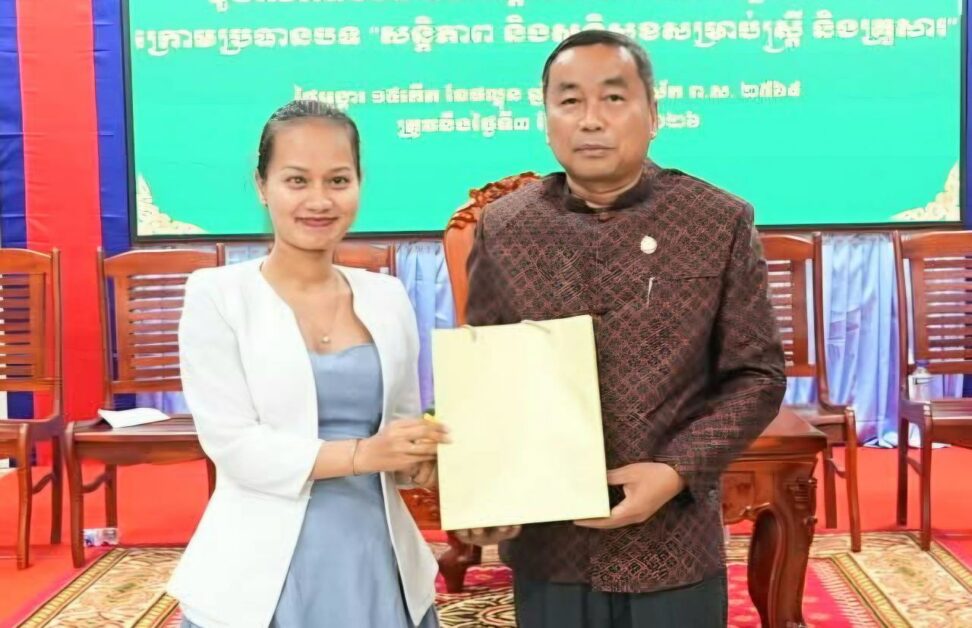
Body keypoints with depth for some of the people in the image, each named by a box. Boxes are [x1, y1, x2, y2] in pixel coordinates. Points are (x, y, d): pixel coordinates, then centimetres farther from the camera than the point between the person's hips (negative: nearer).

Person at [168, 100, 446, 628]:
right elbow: (233, 444, -13)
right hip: (263, 573, -3)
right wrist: (362, 454, -21)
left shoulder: (388, 297, 6)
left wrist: (419, 459, -9)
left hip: (376, 559, 4)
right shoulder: (217, 295, -6)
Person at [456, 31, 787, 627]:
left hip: (673, 547, -1)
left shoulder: (722, 222, -4)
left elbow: (756, 374, -2)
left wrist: (678, 471, -14)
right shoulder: (503, 227, 1)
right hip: (546, 547, 2)